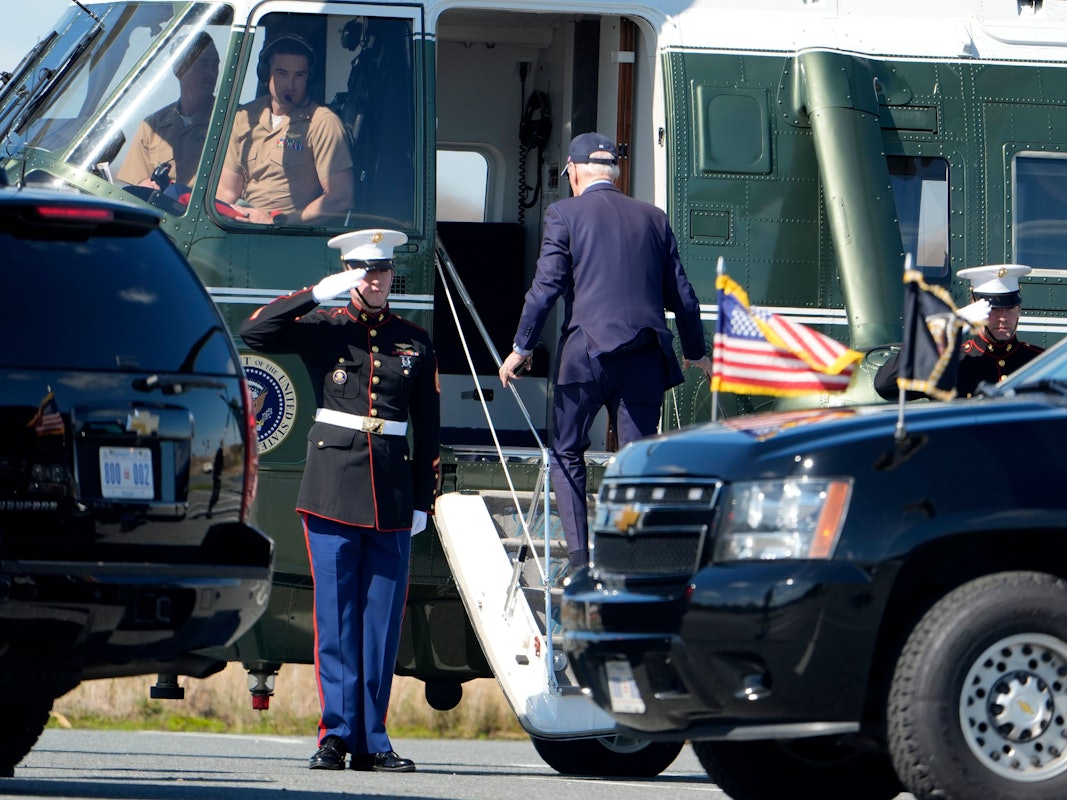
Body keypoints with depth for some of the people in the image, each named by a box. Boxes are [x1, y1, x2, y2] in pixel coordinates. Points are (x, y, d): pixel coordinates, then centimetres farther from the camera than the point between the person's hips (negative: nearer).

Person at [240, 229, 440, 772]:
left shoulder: (415, 343, 12)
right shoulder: (322, 330, 6)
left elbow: (429, 431, 13)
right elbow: (254, 333, -8)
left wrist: (423, 502, 6)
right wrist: (318, 294, -11)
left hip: (392, 495, 2)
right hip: (333, 488, -2)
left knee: (383, 619, 2)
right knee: (336, 615, -4)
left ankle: (371, 740, 5)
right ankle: (336, 733, -3)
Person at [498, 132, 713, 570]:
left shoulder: (565, 214, 1)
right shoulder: (653, 218, 13)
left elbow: (547, 285, -5)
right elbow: (682, 295, 15)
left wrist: (522, 346, 5)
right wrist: (696, 353, 28)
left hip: (587, 352, -3)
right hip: (645, 357, 3)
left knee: (567, 454, 10)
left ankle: (579, 559, -2)